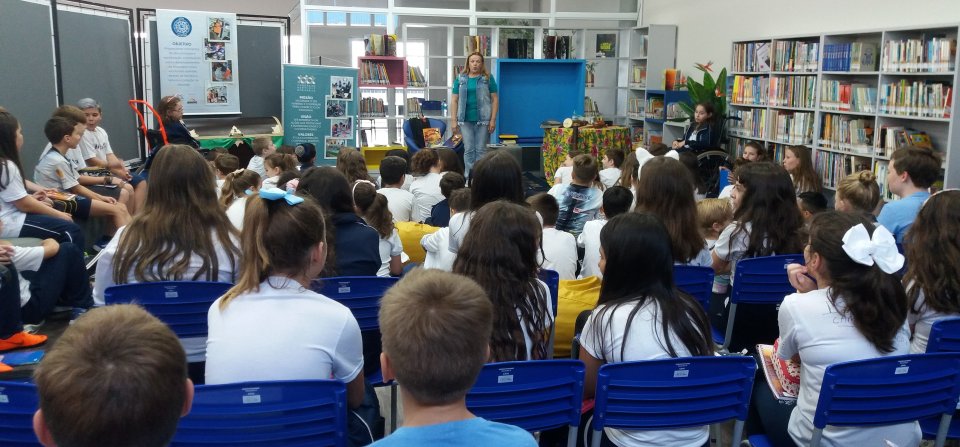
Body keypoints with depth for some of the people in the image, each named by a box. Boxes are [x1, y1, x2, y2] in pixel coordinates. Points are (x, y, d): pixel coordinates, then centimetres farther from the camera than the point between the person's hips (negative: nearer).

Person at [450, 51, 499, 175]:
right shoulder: (460, 79, 6)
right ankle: (468, 176, 11)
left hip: (483, 120, -1)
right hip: (465, 120, 2)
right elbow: (454, 100, 6)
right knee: (468, 149, 5)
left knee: (481, 149, 2)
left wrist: (493, 120, -6)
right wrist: (454, 120, 0)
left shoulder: (488, 78, 2)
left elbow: (495, 99, 1)